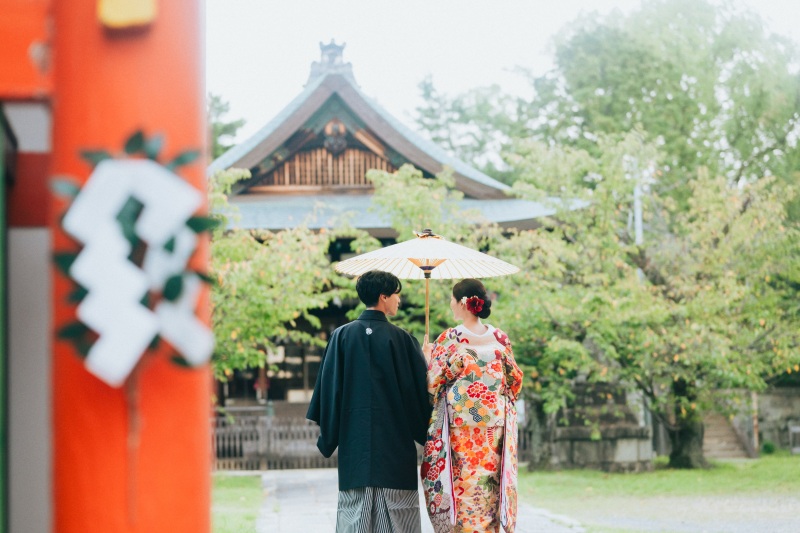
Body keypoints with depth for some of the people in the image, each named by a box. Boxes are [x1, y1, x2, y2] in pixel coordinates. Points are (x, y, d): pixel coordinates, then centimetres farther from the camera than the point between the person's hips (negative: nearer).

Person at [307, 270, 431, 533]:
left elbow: (329, 388, 2)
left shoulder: (342, 336, 0)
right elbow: (420, 389, -2)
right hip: (396, 441, -2)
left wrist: (328, 435, 10)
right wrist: (425, 433, 12)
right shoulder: (401, 339, -6)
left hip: (354, 440, 2)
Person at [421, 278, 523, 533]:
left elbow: (433, 384, -8)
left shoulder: (449, 339, -10)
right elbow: (515, 381, 9)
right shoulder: (500, 338, 3)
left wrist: (428, 358, 10)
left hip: (458, 427, -4)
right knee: (489, 488, 9)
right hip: (495, 429, 4)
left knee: (460, 488, 2)